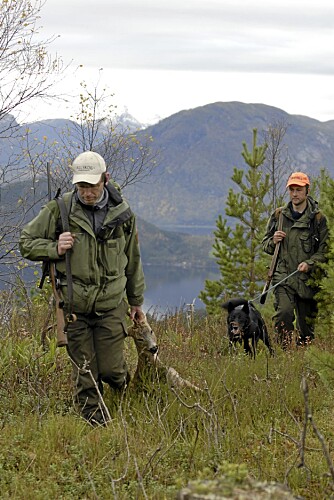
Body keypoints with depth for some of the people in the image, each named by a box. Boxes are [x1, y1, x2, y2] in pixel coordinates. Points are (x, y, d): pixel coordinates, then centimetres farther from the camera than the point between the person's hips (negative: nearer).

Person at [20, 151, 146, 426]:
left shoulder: (122, 212, 0)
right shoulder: (60, 209, -7)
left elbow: (132, 260, 14)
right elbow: (26, 243, 3)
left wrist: (136, 300, 21)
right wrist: (55, 248, -16)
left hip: (111, 305, 1)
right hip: (74, 306, -1)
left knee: (111, 370, 1)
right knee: (86, 376, 4)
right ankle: (96, 425, 21)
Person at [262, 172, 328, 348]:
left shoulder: (318, 218, 3)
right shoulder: (279, 215, 10)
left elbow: (325, 249, 2)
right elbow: (265, 244, 20)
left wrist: (310, 263, -15)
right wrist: (273, 242, -3)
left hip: (308, 279, 0)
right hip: (283, 275, 0)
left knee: (306, 321, 6)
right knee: (284, 313, -21)